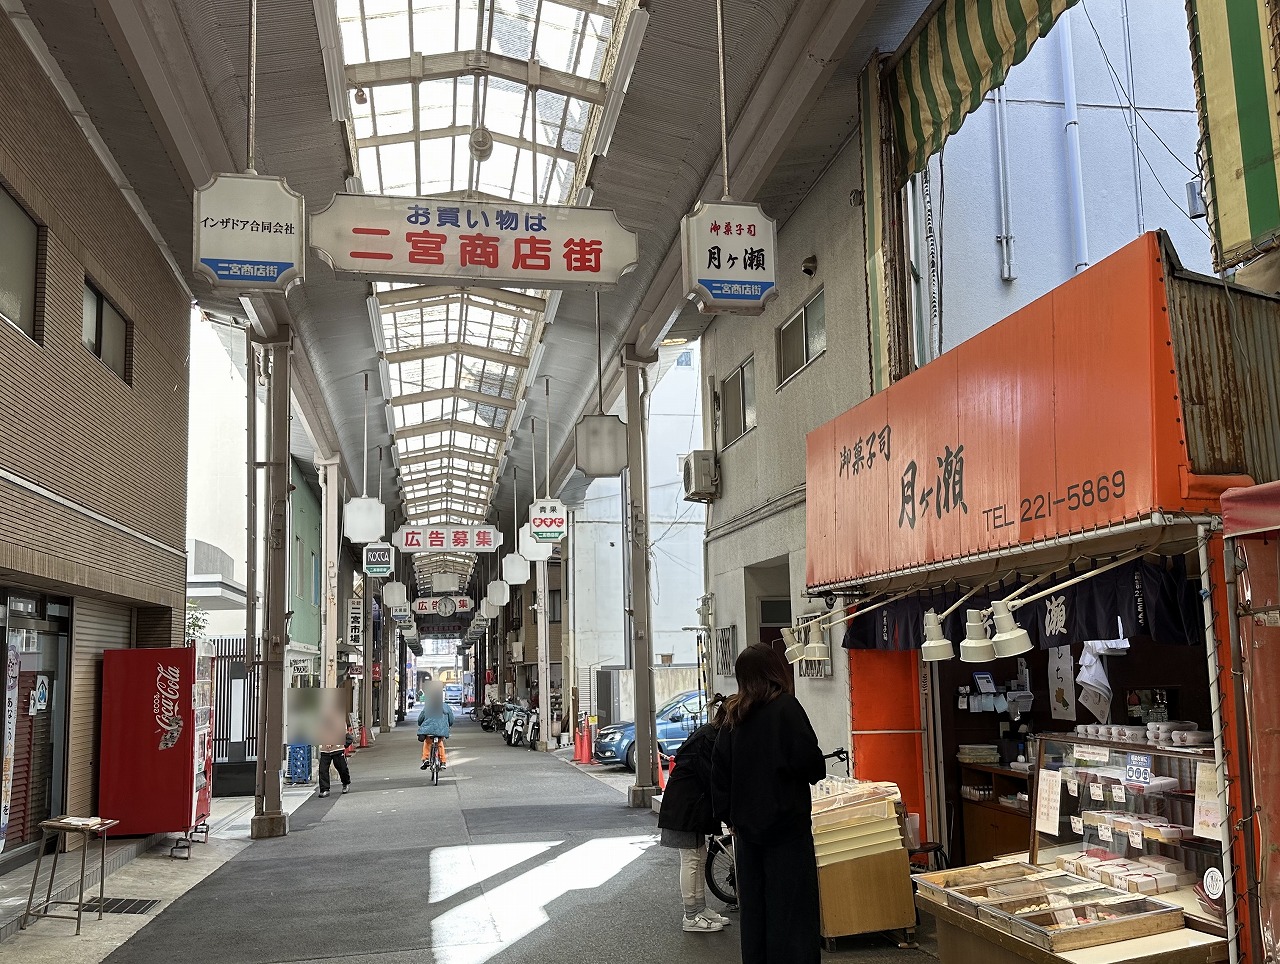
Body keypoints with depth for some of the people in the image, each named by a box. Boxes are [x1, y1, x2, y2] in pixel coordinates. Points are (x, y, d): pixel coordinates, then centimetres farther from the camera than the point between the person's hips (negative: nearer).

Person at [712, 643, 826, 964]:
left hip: (746, 827, 6)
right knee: (790, 911, -1)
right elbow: (808, 759, -18)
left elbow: (719, 768, 10)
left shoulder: (734, 715, 7)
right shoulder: (785, 707, -12)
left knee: (753, 908, 13)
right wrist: (816, 771, 5)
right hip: (785, 823, -6)